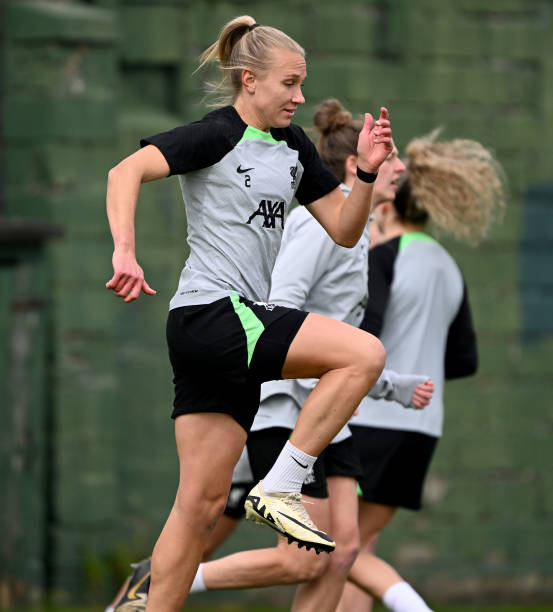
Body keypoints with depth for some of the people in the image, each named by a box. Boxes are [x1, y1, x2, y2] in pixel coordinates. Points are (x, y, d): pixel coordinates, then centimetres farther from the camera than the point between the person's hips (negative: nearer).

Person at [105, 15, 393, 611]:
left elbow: (344, 231, 19)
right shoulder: (216, 134, -7)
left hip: (242, 327, 8)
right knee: (364, 353, -19)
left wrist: (366, 171, 2)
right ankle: (280, 487, -14)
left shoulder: (293, 146, 17)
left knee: (202, 502, 5)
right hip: (210, 314, -8)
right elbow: (126, 171, -20)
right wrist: (124, 251, -33)